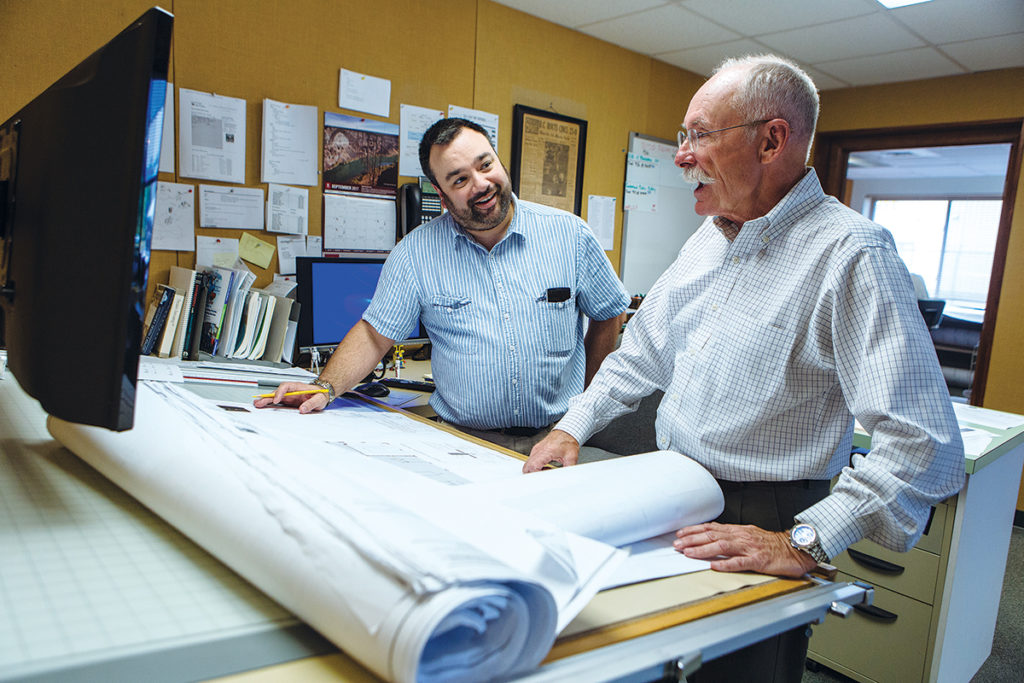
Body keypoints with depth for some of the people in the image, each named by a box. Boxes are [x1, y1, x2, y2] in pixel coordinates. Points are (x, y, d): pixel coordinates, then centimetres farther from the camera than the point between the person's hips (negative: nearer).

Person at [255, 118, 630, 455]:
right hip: (465, 442, 0)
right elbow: (375, 333, 4)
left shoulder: (569, 234, -1)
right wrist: (325, 388, -11)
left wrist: (579, 395, 9)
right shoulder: (416, 252, -2)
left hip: (557, 438, 1)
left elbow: (609, 315, 11)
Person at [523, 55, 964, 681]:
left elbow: (924, 443, -27)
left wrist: (802, 544, -29)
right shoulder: (708, 239, 5)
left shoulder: (851, 253, -21)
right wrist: (573, 428, 8)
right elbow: (643, 352, 16)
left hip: (759, 522, -7)